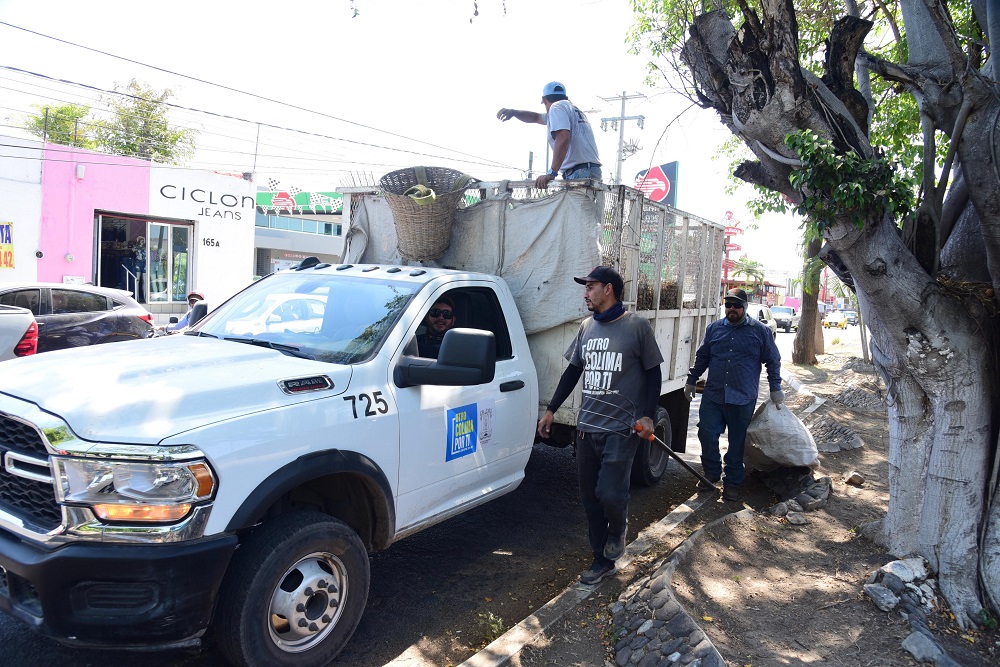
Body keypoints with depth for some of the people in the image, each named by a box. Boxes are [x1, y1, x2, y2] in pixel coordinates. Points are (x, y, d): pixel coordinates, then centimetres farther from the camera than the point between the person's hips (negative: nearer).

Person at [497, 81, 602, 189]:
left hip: (579, 172, -9)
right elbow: (537, 117, 40)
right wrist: (513, 112, 32)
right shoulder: (574, 108, 29)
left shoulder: (557, 106, 0)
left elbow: (562, 138, -18)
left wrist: (552, 173, -22)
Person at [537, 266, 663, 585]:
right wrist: (551, 410, 15)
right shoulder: (587, 327, 11)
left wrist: (647, 416, -11)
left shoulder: (637, 326, -5)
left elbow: (653, 373, -1)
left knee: (610, 493, -13)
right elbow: (572, 371, 17)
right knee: (590, 498, 9)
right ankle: (603, 560, 24)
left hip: (622, 428, -5)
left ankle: (618, 527, 22)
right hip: (587, 426, 6)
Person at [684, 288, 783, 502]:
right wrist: (691, 382, 16)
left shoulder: (760, 331, 1)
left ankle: (732, 483, 20)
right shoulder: (714, 328, 8)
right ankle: (711, 473, 22)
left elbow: (773, 361, 7)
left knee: (737, 443, 6)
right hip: (713, 396, 2)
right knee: (707, 435, 1)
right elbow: (701, 357, 16)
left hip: (743, 400, -2)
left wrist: (775, 389, 3)